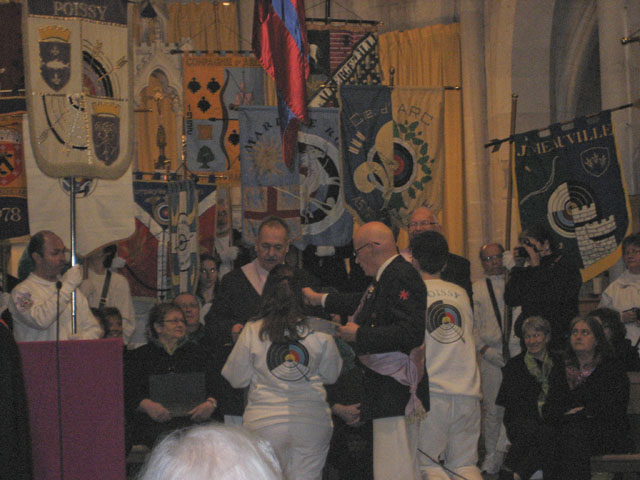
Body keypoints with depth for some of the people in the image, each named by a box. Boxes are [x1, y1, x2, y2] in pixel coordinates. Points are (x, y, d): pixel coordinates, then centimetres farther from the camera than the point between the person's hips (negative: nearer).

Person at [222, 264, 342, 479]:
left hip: (264, 424, -1)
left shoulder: (252, 332, -6)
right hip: (312, 422, 1)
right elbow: (331, 376, 9)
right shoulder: (320, 332, -4)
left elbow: (236, 379, 3)